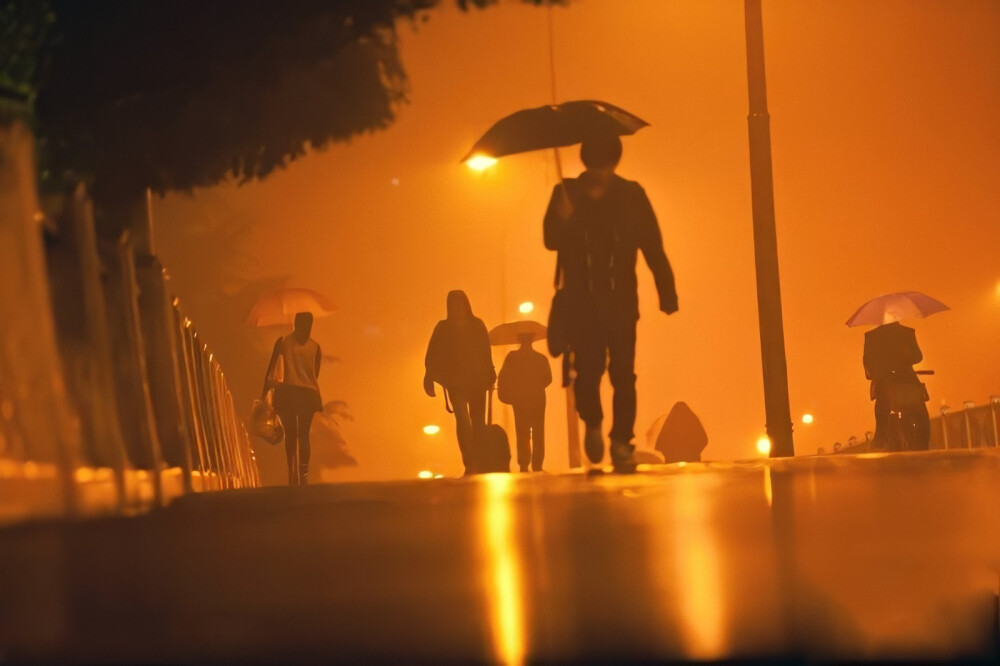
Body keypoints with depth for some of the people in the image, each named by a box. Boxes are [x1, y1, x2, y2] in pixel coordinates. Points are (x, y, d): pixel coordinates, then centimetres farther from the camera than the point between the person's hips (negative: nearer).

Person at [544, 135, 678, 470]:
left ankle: (621, 442, 1)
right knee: (587, 370, -3)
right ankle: (593, 424, 26)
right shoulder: (567, 193, 2)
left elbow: (653, 246, -2)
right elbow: (552, 240, -4)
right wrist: (563, 219, -26)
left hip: (621, 300, 0)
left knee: (623, 373, -6)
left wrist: (666, 292, -9)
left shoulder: (631, 195, 1)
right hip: (582, 301, 0)